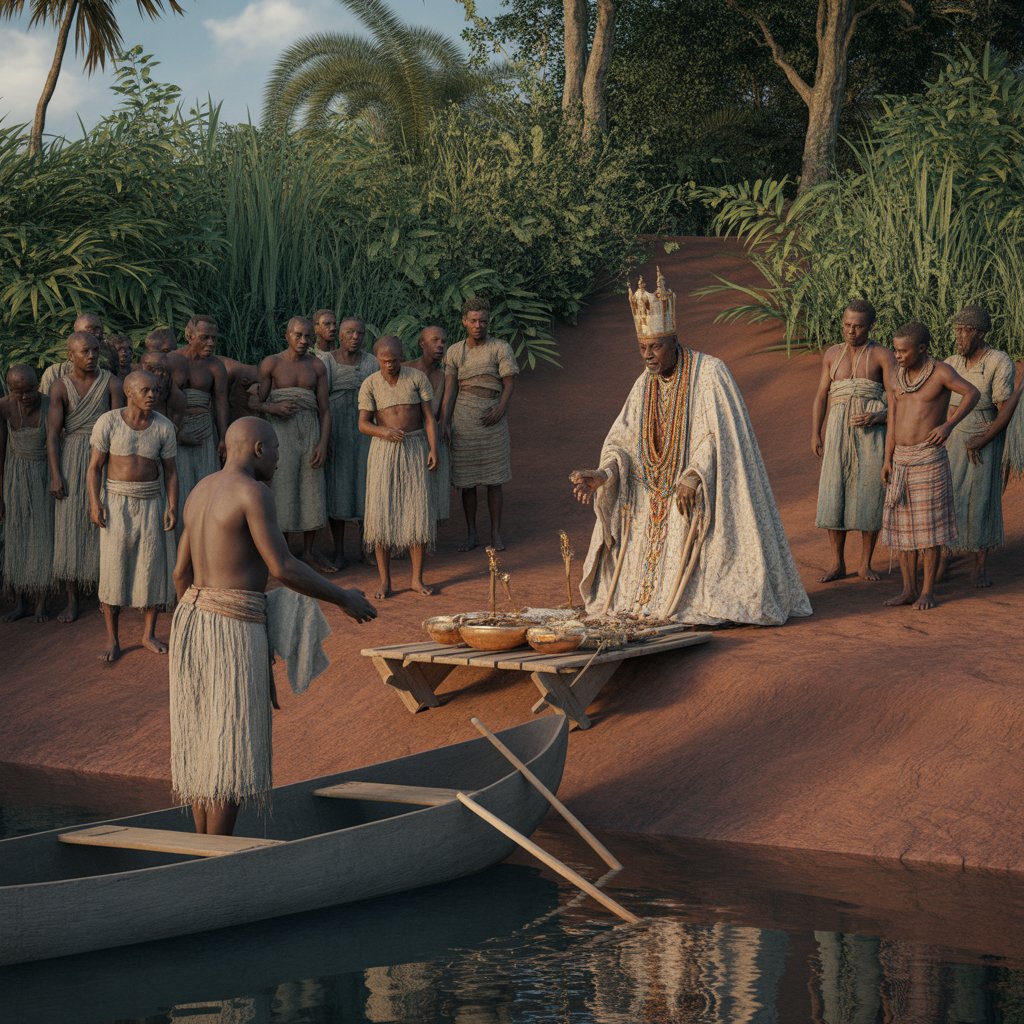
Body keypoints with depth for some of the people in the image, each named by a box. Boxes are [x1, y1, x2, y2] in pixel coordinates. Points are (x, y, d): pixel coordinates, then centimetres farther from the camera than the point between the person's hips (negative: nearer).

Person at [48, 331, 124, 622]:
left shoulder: (111, 382, -4)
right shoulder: (60, 387, -4)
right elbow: (52, 433, -6)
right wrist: (55, 475, -13)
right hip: (71, 459, 0)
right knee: (70, 527, 0)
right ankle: (72, 600, 6)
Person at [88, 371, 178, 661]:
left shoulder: (164, 427, -2)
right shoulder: (108, 422, -9)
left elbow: (170, 471, 3)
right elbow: (94, 467, -5)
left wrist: (173, 507, -6)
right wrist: (94, 503, -14)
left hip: (151, 504, 2)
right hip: (117, 504, -2)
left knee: (153, 568, 4)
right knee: (113, 570, -2)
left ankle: (149, 635, 19)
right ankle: (112, 641, 6)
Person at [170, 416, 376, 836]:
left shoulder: (201, 494, 13)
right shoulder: (253, 493, -14)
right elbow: (283, 569, -19)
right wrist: (344, 599, -7)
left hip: (193, 620, 9)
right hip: (235, 630, -9)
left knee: (205, 744, 14)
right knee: (230, 754, -2)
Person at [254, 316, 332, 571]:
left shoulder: (317, 367, 6)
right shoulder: (271, 364, -2)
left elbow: (325, 409, 4)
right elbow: (256, 403, -1)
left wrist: (323, 444, -6)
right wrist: (274, 408, -22)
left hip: (311, 434, 3)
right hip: (281, 433, -3)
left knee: (312, 492, 6)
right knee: (281, 492, -5)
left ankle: (308, 553, 16)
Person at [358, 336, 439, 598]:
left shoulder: (418, 378, -2)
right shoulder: (370, 385, -2)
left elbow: (429, 417, -1)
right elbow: (363, 424, -6)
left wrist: (434, 450, -12)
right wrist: (385, 432, -26)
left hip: (415, 449, 0)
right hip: (384, 451, 0)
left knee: (419, 515, -4)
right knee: (382, 515, -5)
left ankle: (417, 579, 7)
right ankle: (385, 582, 2)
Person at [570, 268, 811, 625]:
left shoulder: (710, 372, -13)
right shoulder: (645, 384, 5)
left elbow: (722, 434, -20)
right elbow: (623, 442, 3)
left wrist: (693, 476, -31)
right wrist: (603, 475, -17)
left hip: (705, 493, -6)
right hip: (657, 498, 6)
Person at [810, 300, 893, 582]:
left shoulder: (883, 356, 0)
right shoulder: (833, 355, 11)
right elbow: (821, 397, 11)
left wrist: (878, 417, -22)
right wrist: (815, 435, 1)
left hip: (873, 431, -2)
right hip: (839, 432, 2)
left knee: (870, 496, -1)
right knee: (834, 496, -2)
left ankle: (865, 564, 11)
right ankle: (837, 564, 8)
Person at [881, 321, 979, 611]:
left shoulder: (941, 371, -9)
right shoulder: (895, 379, 7)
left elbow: (972, 393, -17)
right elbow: (893, 420, 9)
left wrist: (949, 425, -26)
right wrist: (888, 460, 2)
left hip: (929, 459, -6)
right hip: (901, 460, 6)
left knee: (928, 526, -2)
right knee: (902, 525, 6)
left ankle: (928, 591, 6)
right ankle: (909, 589, 14)